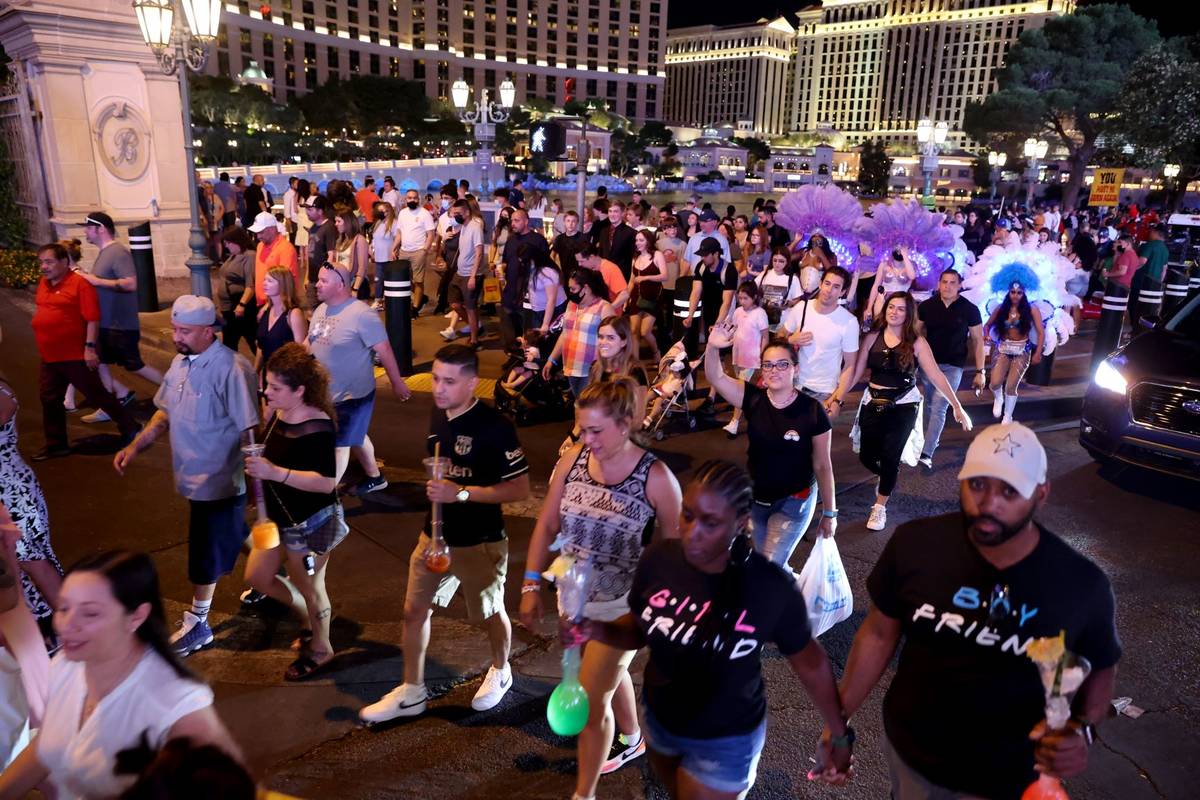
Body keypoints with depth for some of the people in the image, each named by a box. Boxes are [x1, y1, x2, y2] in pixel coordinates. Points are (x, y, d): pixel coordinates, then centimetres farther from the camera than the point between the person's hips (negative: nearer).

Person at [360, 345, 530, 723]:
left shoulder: (495, 426, -24)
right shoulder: (438, 415, -2)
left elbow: (520, 488, -23)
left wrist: (462, 493, -28)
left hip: (479, 542, -6)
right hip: (434, 535, 6)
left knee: (489, 614, 16)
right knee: (414, 610, 11)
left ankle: (501, 672, 44)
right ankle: (411, 692, 29)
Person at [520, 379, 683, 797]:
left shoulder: (655, 476, -21)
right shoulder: (573, 459, -10)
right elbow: (547, 525, -1)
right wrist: (531, 585, -2)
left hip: (622, 606, -5)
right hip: (575, 597, 5)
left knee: (590, 701, 0)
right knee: (610, 673, 27)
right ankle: (631, 739, 55)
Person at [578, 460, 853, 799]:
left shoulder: (773, 589, -28)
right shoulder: (658, 558, -19)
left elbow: (809, 661, -11)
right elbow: (639, 629, -3)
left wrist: (840, 734, -1)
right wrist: (598, 631, -22)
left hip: (726, 740, -4)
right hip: (658, 719, 5)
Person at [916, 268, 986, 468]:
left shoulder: (970, 309, -7)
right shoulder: (927, 306, -3)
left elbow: (977, 341, -1)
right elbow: (916, 333, 5)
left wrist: (980, 371, -4)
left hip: (952, 366, -3)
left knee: (939, 408, -10)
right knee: (931, 405, 15)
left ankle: (927, 453, -12)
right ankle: (934, 438, 36)